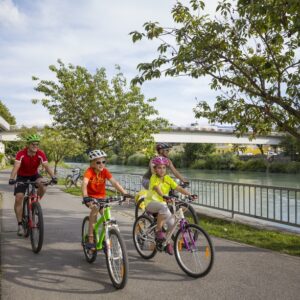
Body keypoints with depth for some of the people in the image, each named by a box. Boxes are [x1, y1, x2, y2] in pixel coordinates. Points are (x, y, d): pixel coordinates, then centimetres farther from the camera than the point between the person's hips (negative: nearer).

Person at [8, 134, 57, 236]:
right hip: (22, 176, -1)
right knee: (18, 198, -13)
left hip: (34, 175, 1)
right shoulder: (21, 154, -26)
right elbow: (16, 166, -37)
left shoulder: (41, 154, -21)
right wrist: (12, 178, -55)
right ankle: (20, 225, -2)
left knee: (42, 185, -31)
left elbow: (46, 166, -31)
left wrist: (53, 177, -47)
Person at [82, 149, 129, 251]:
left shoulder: (105, 171, -13)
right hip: (91, 197, -3)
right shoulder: (89, 171, -22)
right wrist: (85, 197, -54)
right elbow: (84, 184, -38)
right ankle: (90, 240, -26)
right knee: (95, 208, -32)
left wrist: (125, 193, -35)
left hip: (101, 197, 4)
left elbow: (114, 182, -23)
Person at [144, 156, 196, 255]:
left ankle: (168, 243, 10)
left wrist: (190, 195, -25)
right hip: (151, 202, -5)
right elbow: (157, 188, -33)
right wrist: (164, 196, -53)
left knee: (171, 222, -15)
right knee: (163, 207, -37)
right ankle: (158, 231, -21)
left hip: (162, 203, 5)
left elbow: (178, 188, -10)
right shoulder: (154, 178, -13)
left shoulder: (167, 178, 0)